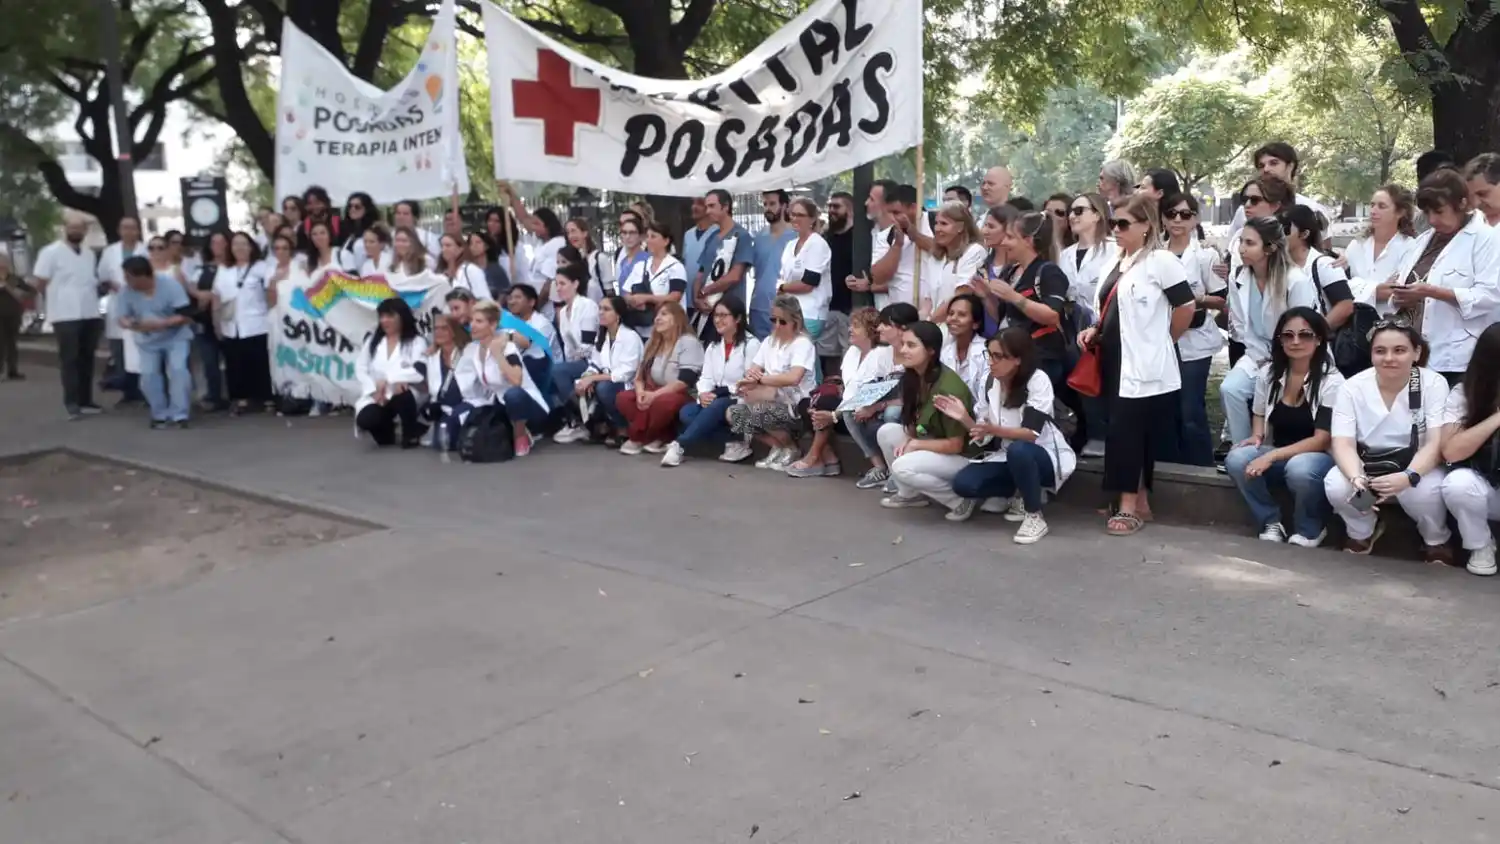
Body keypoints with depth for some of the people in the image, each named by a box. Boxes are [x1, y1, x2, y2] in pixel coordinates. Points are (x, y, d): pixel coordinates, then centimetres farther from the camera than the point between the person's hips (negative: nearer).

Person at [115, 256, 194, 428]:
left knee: (178, 370, -19)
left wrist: (160, 324, -34)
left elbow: (186, 316, -24)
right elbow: (123, 317, -7)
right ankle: (160, 414, 10)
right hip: (148, 340, 3)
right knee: (148, 375, -7)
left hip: (175, 337, -3)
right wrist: (129, 323, -31)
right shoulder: (127, 291, -16)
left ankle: (179, 415, -10)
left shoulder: (170, 285, -25)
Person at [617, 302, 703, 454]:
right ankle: (661, 438, -17)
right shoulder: (652, 343, 15)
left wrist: (655, 394, -25)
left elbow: (686, 380, -19)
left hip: (684, 396, -7)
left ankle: (638, 439, -14)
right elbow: (641, 373, 10)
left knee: (660, 402, -39)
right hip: (655, 393, 8)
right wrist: (640, 391, -13)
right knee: (622, 399, -17)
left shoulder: (688, 342, -10)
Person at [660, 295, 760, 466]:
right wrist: (703, 394, -15)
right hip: (715, 400, 7)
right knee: (686, 412, -21)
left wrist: (720, 393, -19)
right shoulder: (713, 346, 16)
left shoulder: (751, 344, -7)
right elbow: (706, 378, 7)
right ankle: (735, 442, -22)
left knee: (715, 408, -36)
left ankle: (679, 445, -32)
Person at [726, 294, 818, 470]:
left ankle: (790, 448, -5)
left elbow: (793, 378, -28)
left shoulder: (803, 343, -12)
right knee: (733, 414, -10)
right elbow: (752, 371, 4)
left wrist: (759, 379, -25)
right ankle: (777, 447, 5)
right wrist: (751, 377, -21)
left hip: (797, 406, -7)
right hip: (774, 401, 7)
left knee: (759, 409, -31)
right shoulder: (769, 341, 11)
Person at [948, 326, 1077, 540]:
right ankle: (1021, 494, 5)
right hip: (1009, 458, 6)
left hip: (1045, 457, -6)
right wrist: (964, 418, -18)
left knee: (1017, 450, -40)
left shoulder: (1038, 380, -18)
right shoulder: (991, 382, 0)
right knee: (963, 483, -18)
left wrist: (994, 429, -40)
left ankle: (1035, 516, -19)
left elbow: (1031, 433, -26)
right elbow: (986, 435, 1)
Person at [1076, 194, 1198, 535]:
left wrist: (1161, 340, -1)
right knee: (1133, 436, 11)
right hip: (1118, 363, 8)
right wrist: (1096, 330, 5)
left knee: (1125, 434, -9)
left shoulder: (1161, 261, -10)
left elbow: (1186, 307, -12)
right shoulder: (1118, 263, 14)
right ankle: (1139, 503, 18)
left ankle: (1129, 506, -1)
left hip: (1145, 366, -8)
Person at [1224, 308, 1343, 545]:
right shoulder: (1268, 373, 1)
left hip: (1318, 458, -4)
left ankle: (1308, 531, -9)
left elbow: (1322, 440, -17)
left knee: (1299, 468, -39)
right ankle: (1271, 523, -6)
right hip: (1276, 456, 4)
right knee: (1236, 460, -27)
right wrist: (1257, 437, -7)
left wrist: (1271, 456, -26)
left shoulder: (1332, 381, -13)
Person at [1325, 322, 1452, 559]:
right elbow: (1343, 444, -17)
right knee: (1336, 486, -29)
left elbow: (1436, 443, -21)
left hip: (1417, 465, -1)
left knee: (1424, 490, -35)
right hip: (1368, 465, 2)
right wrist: (1356, 478, -40)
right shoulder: (1353, 387, -10)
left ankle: (1437, 541, 1)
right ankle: (1362, 533, 5)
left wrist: (1408, 476, -41)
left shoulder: (1434, 384, -13)